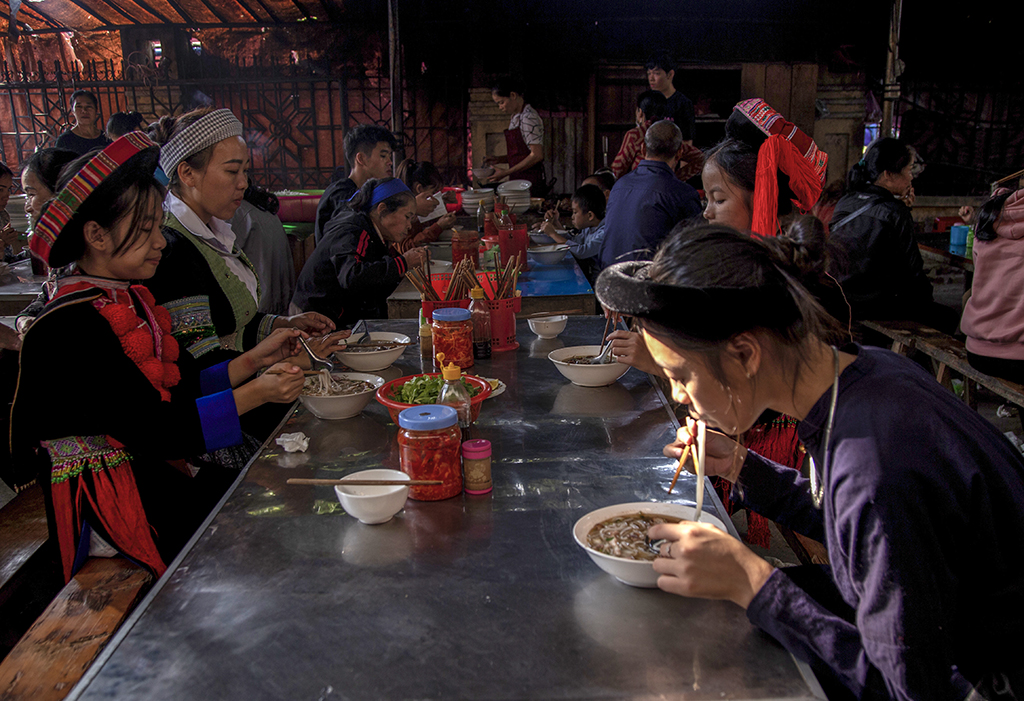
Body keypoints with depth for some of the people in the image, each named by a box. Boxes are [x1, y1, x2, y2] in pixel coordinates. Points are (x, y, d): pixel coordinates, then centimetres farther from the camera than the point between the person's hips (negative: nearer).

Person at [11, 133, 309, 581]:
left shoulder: (128, 300, 8)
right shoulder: (71, 329, -21)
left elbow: (183, 389, 10)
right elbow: (154, 430, -23)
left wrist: (253, 360, 1)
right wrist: (256, 393, -21)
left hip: (158, 471, 8)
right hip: (108, 508, -8)